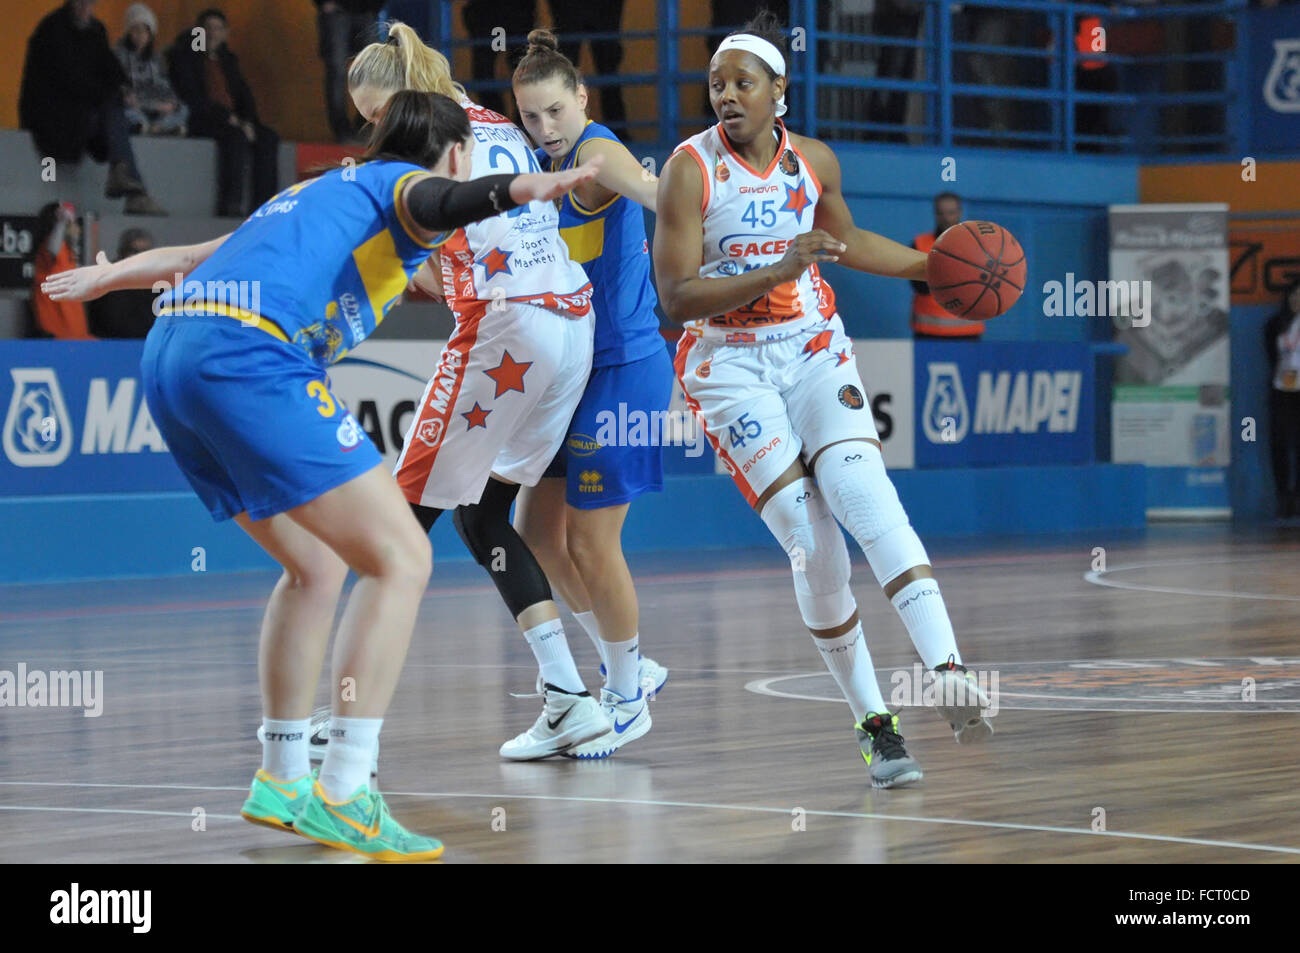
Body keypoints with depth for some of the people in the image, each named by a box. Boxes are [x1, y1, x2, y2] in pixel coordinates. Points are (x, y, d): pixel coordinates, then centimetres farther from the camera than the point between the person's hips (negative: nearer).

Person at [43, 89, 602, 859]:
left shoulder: (321, 190, 33)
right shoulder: (405, 181, 10)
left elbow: (200, 252, 45)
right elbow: (436, 201, -17)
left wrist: (108, 275, 62)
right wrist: (517, 188, -37)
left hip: (169, 353, 9)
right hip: (246, 352, -9)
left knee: (318, 565, 23)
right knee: (400, 558, -8)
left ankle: (282, 780, 27)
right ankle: (343, 795, -16)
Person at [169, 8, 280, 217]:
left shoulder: (228, 59, 21)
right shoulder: (185, 57, 1)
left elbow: (244, 96, 16)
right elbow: (192, 98, -10)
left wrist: (248, 122, -6)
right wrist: (228, 118, -17)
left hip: (233, 120, 6)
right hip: (200, 122, -6)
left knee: (268, 137, -18)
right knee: (236, 136, -34)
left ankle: (263, 203, -24)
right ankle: (230, 205, -38)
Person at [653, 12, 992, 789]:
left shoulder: (813, 161, 3)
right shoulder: (691, 167, -11)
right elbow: (676, 294, -15)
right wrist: (776, 271, -25)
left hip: (815, 351, 3)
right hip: (731, 366, -3)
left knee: (864, 493, -22)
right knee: (813, 546, -13)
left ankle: (950, 676, -33)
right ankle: (875, 725, -3)